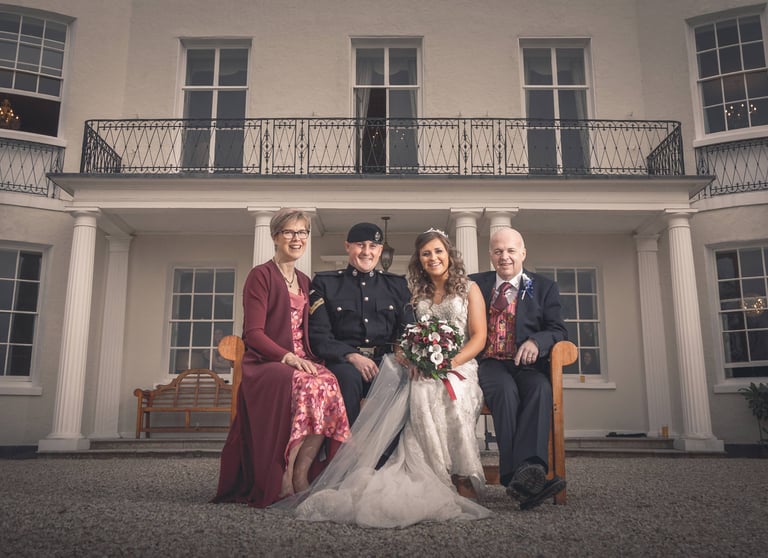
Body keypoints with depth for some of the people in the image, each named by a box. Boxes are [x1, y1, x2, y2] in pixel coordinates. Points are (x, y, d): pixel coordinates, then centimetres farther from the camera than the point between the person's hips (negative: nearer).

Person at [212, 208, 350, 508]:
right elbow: (253, 333, -8)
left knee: (329, 384, -28)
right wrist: (287, 357, -19)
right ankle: (280, 482, -21)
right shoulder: (261, 275, 1)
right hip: (265, 363, -5)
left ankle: (300, 474, -18)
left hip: (301, 361, 6)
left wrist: (308, 359, 0)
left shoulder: (304, 281, 22)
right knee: (307, 386, -36)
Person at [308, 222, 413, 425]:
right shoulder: (325, 283, 11)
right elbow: (318, 336, 1)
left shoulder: (396, 284, 20)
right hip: (344, 362, -2)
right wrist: (352, 356, -15)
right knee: (348, 376, -37)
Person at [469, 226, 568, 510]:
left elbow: (558, 330, 4)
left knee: (541, 388, -34)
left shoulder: (544, 288, 15)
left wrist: (536, 341, -17)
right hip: (490, 365, -1)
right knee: (506, 389, -35)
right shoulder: (475, 283, 17)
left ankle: (528, 469, -49)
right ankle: (517, 476, -43)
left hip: (528, 365, 1)